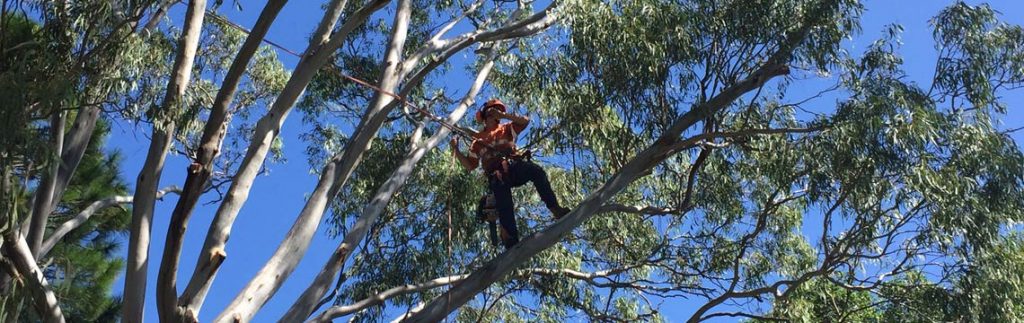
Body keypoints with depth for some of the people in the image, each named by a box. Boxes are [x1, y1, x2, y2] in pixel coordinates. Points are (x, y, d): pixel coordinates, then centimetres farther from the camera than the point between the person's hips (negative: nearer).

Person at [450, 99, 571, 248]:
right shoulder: (478, 139, 28)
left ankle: (555, 208, -35)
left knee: (536, 170, -31)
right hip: (496, 173, 0)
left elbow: (525, 121, 11)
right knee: (504, 206, -20)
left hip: (514, 165, 0)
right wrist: (456, 150, 11)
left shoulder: (506, 129, 29)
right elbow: (469, 166, 24)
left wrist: (503, 115, 4)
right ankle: (512, 241, -23)